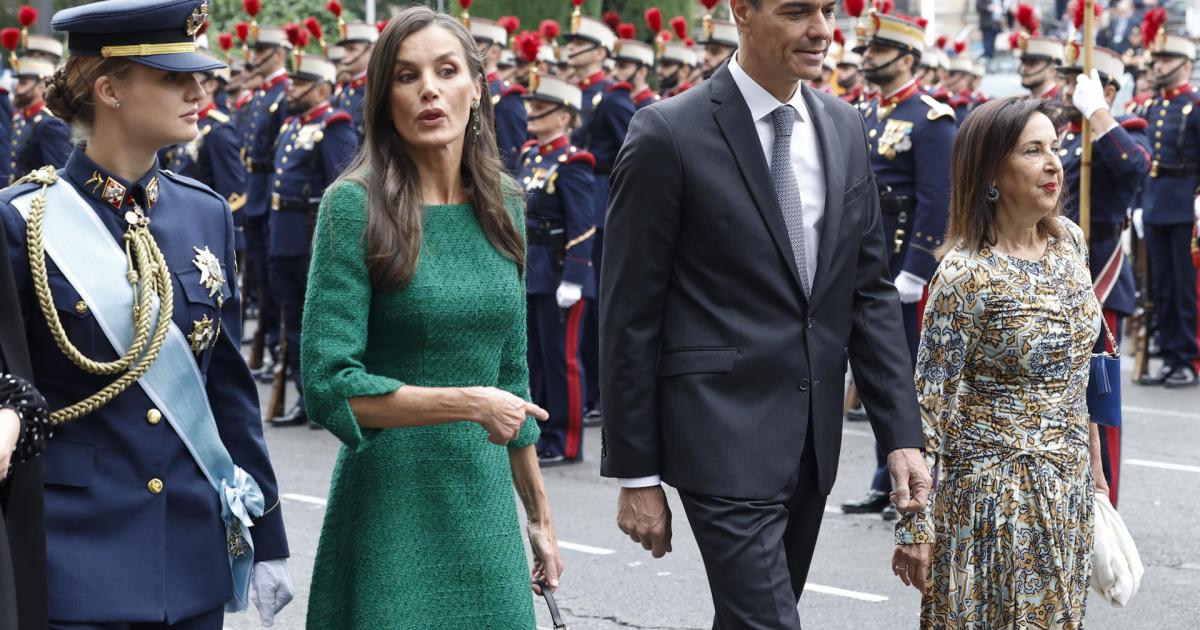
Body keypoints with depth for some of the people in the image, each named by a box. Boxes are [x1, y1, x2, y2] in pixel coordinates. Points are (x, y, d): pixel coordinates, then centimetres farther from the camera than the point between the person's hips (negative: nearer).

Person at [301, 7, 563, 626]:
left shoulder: (502, 203, 7)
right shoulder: (354, 205, -10)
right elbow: (329, 387, -16)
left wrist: (539, 514, 16)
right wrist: (467, 403, -17)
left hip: (485, 501, 5)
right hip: (393, 502, -5)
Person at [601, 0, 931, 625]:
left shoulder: (843, 128, 8)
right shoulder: (669, 134, -11)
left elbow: (871, 291, 11)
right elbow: (629, 316, -8)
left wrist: (902, 434, 3)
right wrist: (635, 474, -8)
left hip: (813, 438, 6)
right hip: (726, 435, -6)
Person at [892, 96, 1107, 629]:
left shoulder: (1068, 240, 1)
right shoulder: (966, 276, -20)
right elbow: (928, 403, -16)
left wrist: (1090, 456, 17)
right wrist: (914, 527, -16)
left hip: (1067, 483, 6)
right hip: (996, 491, -6)